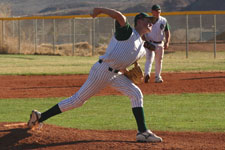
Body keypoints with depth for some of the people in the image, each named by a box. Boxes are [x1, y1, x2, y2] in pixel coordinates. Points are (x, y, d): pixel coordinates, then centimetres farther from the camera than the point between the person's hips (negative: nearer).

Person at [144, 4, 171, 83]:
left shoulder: (163, 21, 4)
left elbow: (167, 32, 9)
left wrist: (167, 42, -4)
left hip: (160, 44, 4)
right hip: (150, 43, -4)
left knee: (159, 61, 12)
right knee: (149, 59, -21)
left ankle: (157, 77, 25)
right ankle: (147, 74, -35)